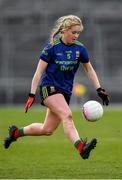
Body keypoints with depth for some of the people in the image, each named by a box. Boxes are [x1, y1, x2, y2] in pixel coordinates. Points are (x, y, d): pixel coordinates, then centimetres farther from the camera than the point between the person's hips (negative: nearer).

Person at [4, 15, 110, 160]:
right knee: (67, 115, -31)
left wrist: (99, 90, 7)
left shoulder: (79, 49, 2)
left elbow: (89, 70, 15)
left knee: (47, 130, 7)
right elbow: (39, 72, -7)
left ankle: (16, 132, 30)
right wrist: (32, 95, -11)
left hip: (65, 91, 6)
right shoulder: (52, 47, -10)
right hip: (49, 87, -6)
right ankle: (81, 148, -47)